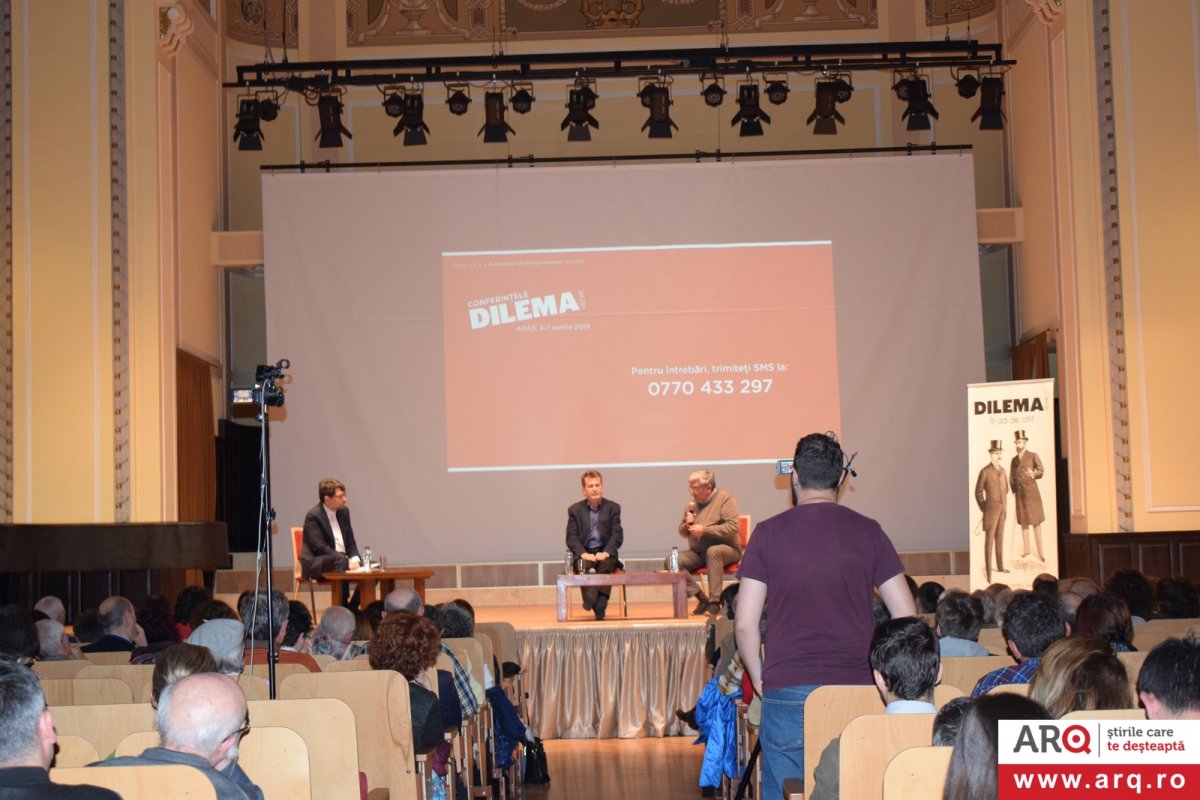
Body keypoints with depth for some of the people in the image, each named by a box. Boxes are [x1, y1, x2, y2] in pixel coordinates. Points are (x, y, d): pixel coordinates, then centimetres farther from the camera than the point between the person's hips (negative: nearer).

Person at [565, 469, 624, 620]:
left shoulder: (613, 508, 11)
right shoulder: (574, 510, 11)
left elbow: (617, 535, 3)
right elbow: (571, 537, 3)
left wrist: (606, 552, -16)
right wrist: (583, 553, -17)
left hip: (605, 553, 0)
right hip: (584, 553, 0)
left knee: (607, 564, -34)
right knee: (583, 566, -34)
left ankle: (599, 607, -43)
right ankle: (591, 601, -51)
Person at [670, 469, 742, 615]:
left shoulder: (725, 498, -4)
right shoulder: (692, 503, 13)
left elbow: (732, 528, -17)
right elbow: (683, 533, 21)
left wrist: (704, 530, -18)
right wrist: (687, 525, -3)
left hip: (726, 549, -6)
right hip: (698, 552, 6)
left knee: (713, 551, -40)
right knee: (670, 562, -17)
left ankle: (714, 601, -35)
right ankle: (702, 597, -16)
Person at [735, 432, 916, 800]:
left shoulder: (769, 533, -1)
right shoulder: (868, 531, 3)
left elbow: (745, 624, -3)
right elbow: (907, 617, 3)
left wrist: (759, 678, 10)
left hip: (787, 691, -1)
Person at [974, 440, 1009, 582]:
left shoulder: (1003, 471, 10)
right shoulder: (985, 472, -10)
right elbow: (978, 492, -5)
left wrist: (1006, 507, 13)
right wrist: (983, 508, -4)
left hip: (1002, 510, 6)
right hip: (991, 509, -6)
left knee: (1000, 538, 13)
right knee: (989, 538, -3)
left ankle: (1000, 566, 21)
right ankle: (988, 569, 0)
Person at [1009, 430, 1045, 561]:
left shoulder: (1033, 456, 2)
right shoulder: (1014, 459, 15)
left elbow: (1041, 471, -9)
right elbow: (1011, 478, 17)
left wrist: (1034, 475, -29)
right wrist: (1014, 491, 7)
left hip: (1031, 492, -4)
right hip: (1019, 493, 4)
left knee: (1036, 522, -4)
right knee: (1023, 522, 4)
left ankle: (1040, 553, -5)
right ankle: (1026, 551, 6)